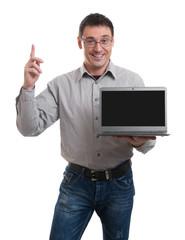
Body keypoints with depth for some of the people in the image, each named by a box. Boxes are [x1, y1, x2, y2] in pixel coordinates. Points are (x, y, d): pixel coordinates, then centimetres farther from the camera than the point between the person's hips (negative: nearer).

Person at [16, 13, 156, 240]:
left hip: (119, 184, 1)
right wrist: (28, 87, -20)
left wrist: (141, 142, -22)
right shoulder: (61, 85, -2)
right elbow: (29, 128, -6)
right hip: (76, 183, 0)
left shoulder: (133, 81, -1)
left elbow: (150, 135, 1)